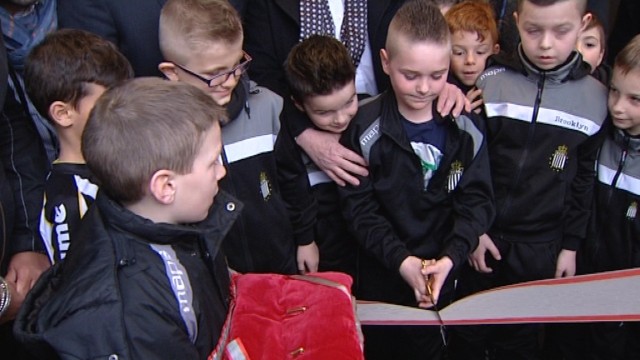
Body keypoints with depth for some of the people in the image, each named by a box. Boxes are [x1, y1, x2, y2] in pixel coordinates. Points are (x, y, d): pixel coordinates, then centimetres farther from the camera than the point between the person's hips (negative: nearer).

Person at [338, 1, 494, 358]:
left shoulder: (467, 128, -8)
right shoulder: (366, 128, -14)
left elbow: (477, 200, -7)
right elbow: (359, 205, -13)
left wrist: (450, 257, -20)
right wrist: (400, 259, -22)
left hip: (444, 275, 2)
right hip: (383, 275, -1)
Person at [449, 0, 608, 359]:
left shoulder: (595, 97, -4)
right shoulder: (491, 83, -8)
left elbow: (585, 179, 2)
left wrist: (571, 244, 3)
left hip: (540, 248, 1)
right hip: (482, 236, 0)